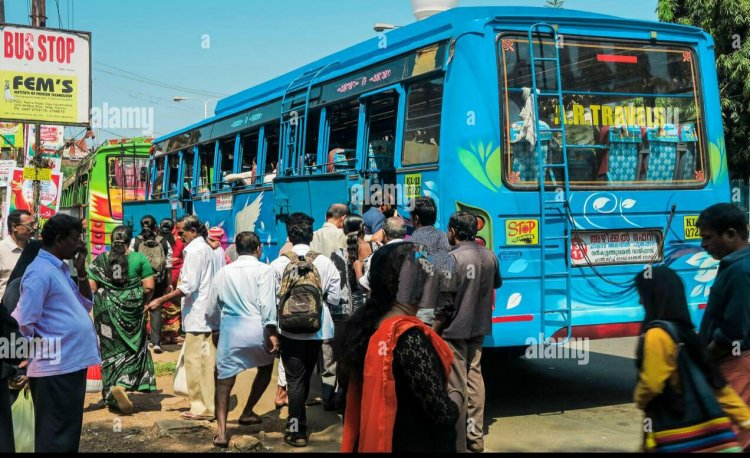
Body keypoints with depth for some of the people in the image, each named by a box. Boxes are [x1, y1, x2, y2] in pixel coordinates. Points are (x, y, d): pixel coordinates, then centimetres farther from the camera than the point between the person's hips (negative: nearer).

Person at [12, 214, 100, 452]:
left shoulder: (61, 269, 13)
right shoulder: (40, 272, -15)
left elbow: (86, 305, 19)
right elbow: (23, 325, -20)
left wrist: (81, 271, 6)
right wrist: (44, 350, -6)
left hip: (72, 363, 9)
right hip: (56, 368, -9)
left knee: (68, 431, 18)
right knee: (55, 437, -1)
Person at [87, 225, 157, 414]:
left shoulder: (100, 260, 1)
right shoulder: (139, 259, -4)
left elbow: (91, 287, -3)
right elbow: (149, 287, -7)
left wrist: (102, 299, 14)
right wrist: (141, 301, 10)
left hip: (106, 312, 2)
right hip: (131, 311, -2)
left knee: (110, 351, 10)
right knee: (132, 349, 8)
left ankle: (112, 396, 14)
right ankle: (121, 384, -14)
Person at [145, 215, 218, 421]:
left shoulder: (194, 250, -12)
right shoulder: (206, 248, 17)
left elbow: (188, 287, -18)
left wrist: (161, 300, -16)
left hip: (197, 314, -10)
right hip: (209, 313, 10)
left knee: (195, 360, -5)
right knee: (207, 360, 12)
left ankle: (201, 406, -3)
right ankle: (210, 403, 17)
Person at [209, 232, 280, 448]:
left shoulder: (223, 272, 13)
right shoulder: (263, 270, -1)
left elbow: (214, 302, 16)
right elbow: (267, 303, -11)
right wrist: (272, 332, -12)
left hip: (229, 329, 2)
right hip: (256, 328, -2)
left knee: (224, 381, 6)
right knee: (265, 368, 26)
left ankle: (221, 432, -5)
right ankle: (247, 413, 31)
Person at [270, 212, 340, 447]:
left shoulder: (278, 264, -10)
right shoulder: (325, 263, -5)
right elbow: (334, 297, -5)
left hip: (290, 329, -2)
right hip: (317, 329, 3)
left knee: (295, 379, 4)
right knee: (306, 376, 18)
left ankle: (297, 430, 5)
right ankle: (297, 421, 32)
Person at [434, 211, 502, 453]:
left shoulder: (453, 258, -19)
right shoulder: (489, 256, 3)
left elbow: (445, 303, -20)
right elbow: (496, 283, 23)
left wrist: (432, 331, -11)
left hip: (455, 330, -7)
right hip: (478, 328, 7)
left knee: (456, 386, -1)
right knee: (474, 378, 17)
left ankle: (458, 443, 5)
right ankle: (475, 437, 24)